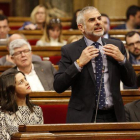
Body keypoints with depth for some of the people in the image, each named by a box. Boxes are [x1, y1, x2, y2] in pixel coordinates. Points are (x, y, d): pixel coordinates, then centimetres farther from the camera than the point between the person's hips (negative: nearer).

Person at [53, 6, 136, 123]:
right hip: (83, 118, -3)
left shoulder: (117, 46, 7)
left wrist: (122, 59, -8)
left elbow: (131, 82, 8)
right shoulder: (69, 50, -2)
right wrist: (79, 63, -18)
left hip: (113, 117, 3)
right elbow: (58, 87, -9)